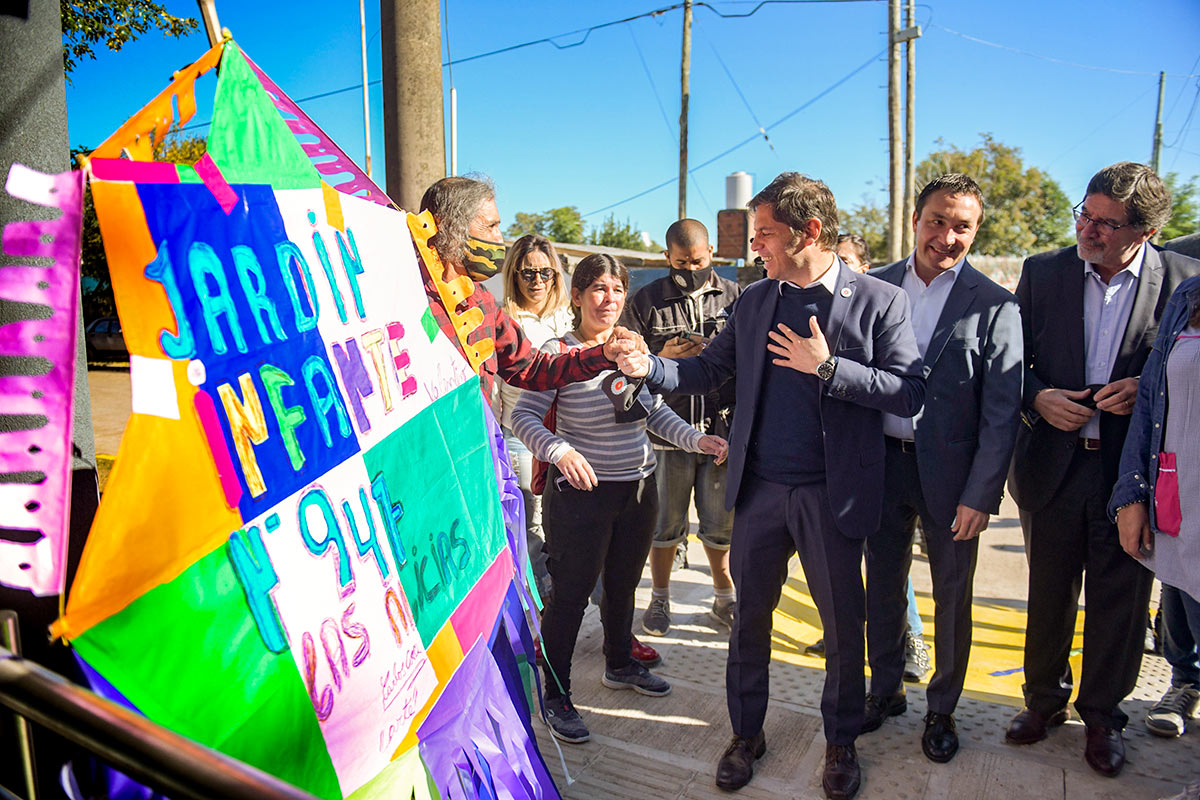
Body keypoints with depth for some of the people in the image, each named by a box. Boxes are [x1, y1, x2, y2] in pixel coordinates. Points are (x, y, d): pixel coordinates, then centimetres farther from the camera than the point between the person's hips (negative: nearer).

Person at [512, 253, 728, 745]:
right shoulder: (558, 352, -13)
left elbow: (655, 412, 10)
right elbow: (524, 416, -14)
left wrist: (696, 440, -3)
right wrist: (560, 450, -31)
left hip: (638, 488, 6)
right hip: (581, 490, -6)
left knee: (623, 582, 22)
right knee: (571, 592, 3)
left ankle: (619, 665, 44)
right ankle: (555, 695, 21)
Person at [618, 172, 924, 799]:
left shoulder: (880, 301, -5)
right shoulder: (753, 301, 8)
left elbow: (909, 394, -10)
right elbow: (709, 369, 8)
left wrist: (827, 368, -19)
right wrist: (650, 367, -9)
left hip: (832, 494, -3)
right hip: (759, 489, 3)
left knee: (843, 624, 12)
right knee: (749, 617, 14)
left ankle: (841, 742, 35)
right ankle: (746, 734, 34)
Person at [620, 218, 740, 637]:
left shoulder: (736, 297, 6)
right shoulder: (645, 301, 3)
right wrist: (663, 358, -13)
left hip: (723, 429, 1)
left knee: (721, 521, 11)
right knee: (667, 521, 10)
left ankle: (724, 598, 31)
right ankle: (659, 599, 29)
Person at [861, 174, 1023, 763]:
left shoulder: (995, 305, -7)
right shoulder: (874, 286, 2)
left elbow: (1002, 412, -9)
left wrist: (981, 495, -13)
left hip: (950, 471, -2)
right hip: (880, 464, 3)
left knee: (951, 598, 12)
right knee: (882, 586, 16)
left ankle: (942, 710, 32)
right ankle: (885, 691, 36)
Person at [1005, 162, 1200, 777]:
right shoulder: (1042, 272, 0)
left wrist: (1147, 389, -16)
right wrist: (1037, 397, -12)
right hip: (1053, 465, 1)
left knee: (1119, 600, 12)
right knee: (1048, 593, 15)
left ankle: (1102, 714, 33)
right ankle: (1046, 698, 37)